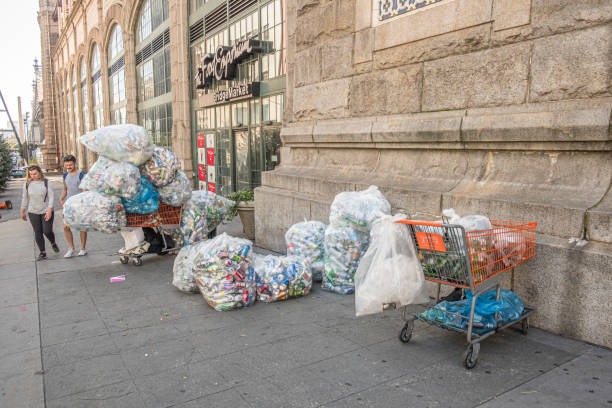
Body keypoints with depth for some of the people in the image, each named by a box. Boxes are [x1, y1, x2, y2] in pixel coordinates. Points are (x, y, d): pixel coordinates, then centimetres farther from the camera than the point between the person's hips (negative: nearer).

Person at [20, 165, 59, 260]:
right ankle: (42, 253, 10)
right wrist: (22, 212, 11)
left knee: (47, 231, -3)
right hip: (33, 212, 2)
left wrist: (49, 211, -16)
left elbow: (51, 197, -8)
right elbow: (24, 199, 9)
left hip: (46, 212, -2)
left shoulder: (46, 183, -5)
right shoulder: (27, 184, 1)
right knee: (38, 233, 2)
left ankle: (53, 244, 28)